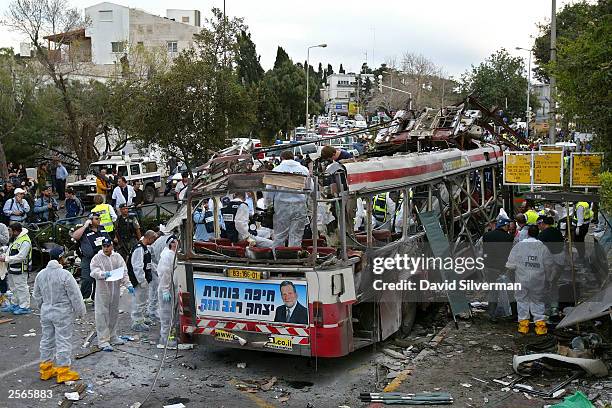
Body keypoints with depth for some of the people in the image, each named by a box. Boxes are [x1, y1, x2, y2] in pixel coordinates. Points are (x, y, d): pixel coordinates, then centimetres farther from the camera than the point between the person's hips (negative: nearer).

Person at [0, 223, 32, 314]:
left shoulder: (25, 241, -23)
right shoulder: (14, 238, 10)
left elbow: (20, 257, -26)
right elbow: (11, 251, 21)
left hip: (20, 270, -10)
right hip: (12, 269, 10)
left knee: (21, 288, -3)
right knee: (14, 288, 20)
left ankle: (24, 307, 5)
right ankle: (14, 304, 33)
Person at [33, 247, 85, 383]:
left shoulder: (40, 274, 1)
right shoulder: (64, 275, -20)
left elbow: (36, 296, 13)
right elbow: (75, 296, -15)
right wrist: (80, 312, -2)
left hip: (46, 312, 7)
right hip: (63, 313, -7)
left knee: (47, 340, 17)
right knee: (63, 341, 1)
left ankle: (46, 369, 27)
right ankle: (63, 371, 8)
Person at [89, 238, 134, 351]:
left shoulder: (117, 257, 6)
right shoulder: (97, 258, -3)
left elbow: (124, 272, 3)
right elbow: (94, 272, -13)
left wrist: (128, 285, -9)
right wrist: (104, 274, -32)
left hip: (115, 290, 4)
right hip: (102, 290, -4)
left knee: (114, 313, 15)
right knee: (102, 315, -5)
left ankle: (112, 337, 29)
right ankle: (103, 341, 0)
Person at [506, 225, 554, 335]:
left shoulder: (519, 246, -8)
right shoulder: (542, 247, -5)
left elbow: (511, 264, -7)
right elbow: (549, 264, -1)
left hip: (522, 280, -1)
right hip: (538, 281, 1)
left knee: (522, 300, 12)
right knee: (538, 301, 13)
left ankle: (523, 323, 15)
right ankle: (540, 323, 12)